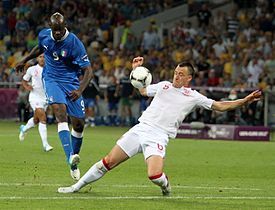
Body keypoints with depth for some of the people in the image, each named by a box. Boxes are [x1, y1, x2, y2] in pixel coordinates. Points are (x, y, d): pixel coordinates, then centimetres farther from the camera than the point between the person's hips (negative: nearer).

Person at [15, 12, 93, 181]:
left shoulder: (74, 43, -18)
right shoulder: (44, 35, -5)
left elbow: (88, 70, -19)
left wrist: (80, 90, -33)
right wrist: (25, 60, 28)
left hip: (71, 82, -1)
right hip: (52, 80, 1)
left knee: (79, 124, 0)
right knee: (60, 112, -26)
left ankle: (74, 163, 23)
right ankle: (70, 156, -42)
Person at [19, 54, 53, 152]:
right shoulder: (32, 69, 1)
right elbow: (24, 81, 12)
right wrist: (27, 87, -9)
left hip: (46, 98, 4)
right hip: (35, 97, -4)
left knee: (36, 120, 17)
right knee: (43, 118, -20)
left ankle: (24, 129, 50)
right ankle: (45, 144, -21)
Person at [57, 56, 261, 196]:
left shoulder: (194, 96, 6)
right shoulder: (164, 85, 16)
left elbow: (219, 105, 5)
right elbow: (142, 90, 31)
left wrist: (244, 100, -3)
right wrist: (137, 70, 21)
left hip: (159, 137, -3)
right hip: (141, 128, 3)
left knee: (154, 175, -27)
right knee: (109, 161, 0)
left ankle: (166, 185, 10)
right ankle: (78, 186, 13)